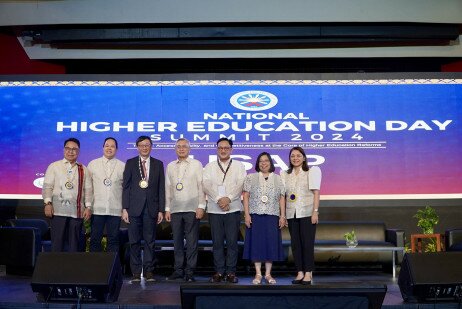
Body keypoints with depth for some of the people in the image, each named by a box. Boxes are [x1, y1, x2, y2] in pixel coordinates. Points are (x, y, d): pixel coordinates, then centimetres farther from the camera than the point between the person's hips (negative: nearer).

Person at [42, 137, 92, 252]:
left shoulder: (83, 170, 14)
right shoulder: (54, 166, 10)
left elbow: (88, 190, 9)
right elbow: (47, 186, 3)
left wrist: (88, 207, 0)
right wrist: (47, 203, -9)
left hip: (77, 211, 2)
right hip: (58, 210, -2)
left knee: (74, 242, 4)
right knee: (57, 242, -2)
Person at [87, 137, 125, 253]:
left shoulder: (122, 166, 6)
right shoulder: (93, 164, 9)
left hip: (115, 209, 0)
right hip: (97, 209, 0)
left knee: (113, 240, 4)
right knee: (95, 239, 4)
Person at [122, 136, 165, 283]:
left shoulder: (158, 164, 9)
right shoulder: (130, 163, 7)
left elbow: (161, 188, 7)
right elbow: (125, 187, 4)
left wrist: (161, 210, 2)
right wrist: (124, 209, -3)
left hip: (151, 208, 1)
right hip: (134, 208, 0)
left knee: (150, 241, 2)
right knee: (134, 241, 3)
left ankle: (149, 271, 9)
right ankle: (136, 272, 11)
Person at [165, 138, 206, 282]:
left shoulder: (196, 165, 4)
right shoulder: (170, 166, 13)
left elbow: (201, 186, 0)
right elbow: (168, 188, 13)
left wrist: (201, 206, -7)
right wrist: (167, 208, 8)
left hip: (192, 209, -3)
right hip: (175, 210, 3)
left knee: (191, 242, -2)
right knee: (177, 241, 7)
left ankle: (189, 272, 4)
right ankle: (178, 270, 16)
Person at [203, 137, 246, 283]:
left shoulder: (239, 166, 9)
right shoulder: (209, 166, 11)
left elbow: (240, 184, -3)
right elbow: (206, 185, -1)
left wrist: (228, 198, -15)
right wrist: (218, 199, -13)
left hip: (233, 208, -1)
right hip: (214, 209, 1)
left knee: (232, 241, 0)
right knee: (217, 242, 3)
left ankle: (231, 272, 8)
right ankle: (219, 271, 11)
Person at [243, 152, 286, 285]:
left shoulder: (277, 179, 10)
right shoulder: (250, 178, 6)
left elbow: (281, 198, 6)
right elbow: (246, 197, 2)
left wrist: (283, 216, -1)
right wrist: (246, 214, -7)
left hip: (272, 216, 1)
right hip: (255, 215, -1)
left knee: (271, 244, 2)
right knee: (256, 243, 1)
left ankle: (268, 274, 11)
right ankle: (258, 274, 8)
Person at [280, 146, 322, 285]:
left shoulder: (312, 171, 3)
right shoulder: (285, 174, 13)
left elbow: (316, 192, -2)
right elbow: (283, 195, 10)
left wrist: (315, 212, -10)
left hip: (307, 213, -3)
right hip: (291, 214, 4)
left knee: (307, 243, -3)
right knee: (295, 244, 5)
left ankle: (308, 273, 5)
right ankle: (300, 272, 13)